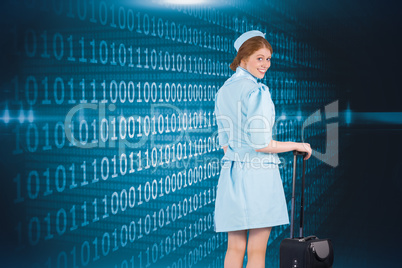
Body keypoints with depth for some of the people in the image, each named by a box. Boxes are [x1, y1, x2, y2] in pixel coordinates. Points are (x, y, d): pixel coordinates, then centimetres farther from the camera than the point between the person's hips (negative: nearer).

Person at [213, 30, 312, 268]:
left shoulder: (224, 91, 12)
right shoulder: (257, 91, -13)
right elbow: (261, 143, -17)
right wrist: (298, 145, -5)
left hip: (231, 171, 8)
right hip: (258, 171, -8)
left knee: (234, 249, 12)